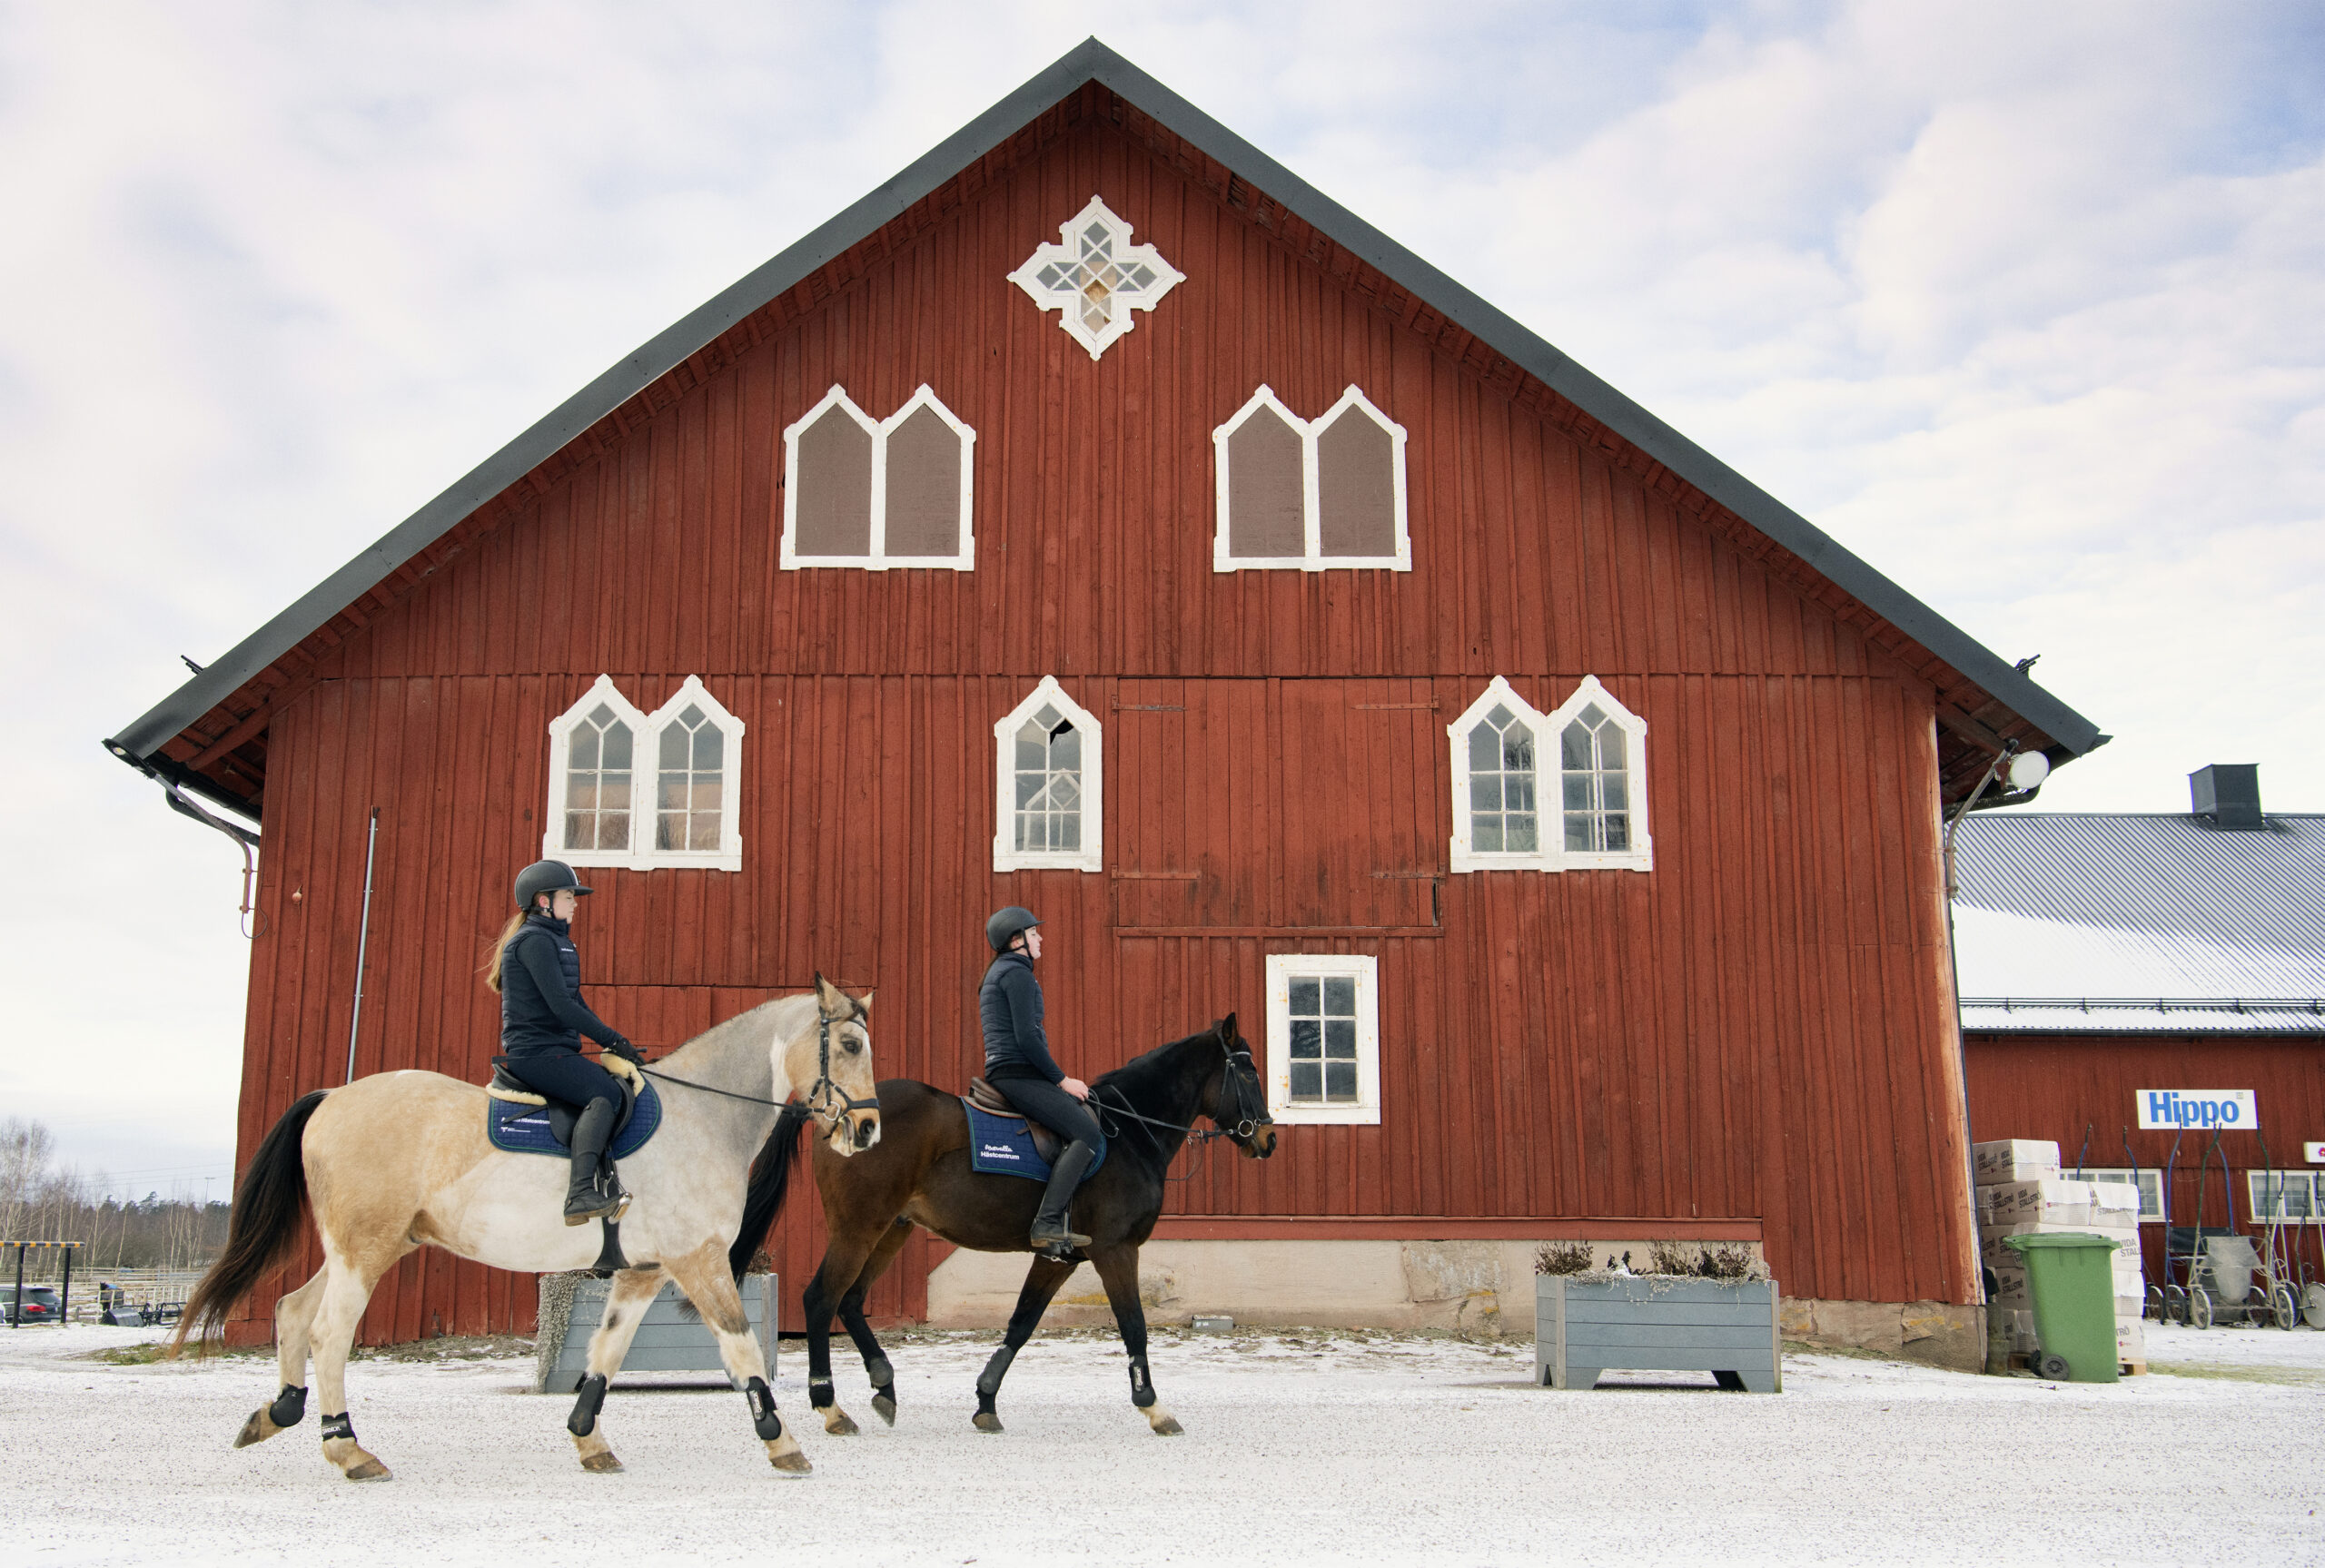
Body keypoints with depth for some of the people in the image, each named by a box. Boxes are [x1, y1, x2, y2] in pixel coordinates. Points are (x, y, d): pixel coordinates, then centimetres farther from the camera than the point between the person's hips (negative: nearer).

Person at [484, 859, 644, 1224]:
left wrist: (612, 1041, 12)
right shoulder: (535, 940, -10)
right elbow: (561, 1006, -19)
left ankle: (606, 1187, -1)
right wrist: (613, 1040, -16)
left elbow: (575, 1004, 23)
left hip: (554, 1050, 11)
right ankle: (581, 1194, -36)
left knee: (623, 1083, 7)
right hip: (535, 1052, -11)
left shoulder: (558, 941, 22)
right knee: (606, 1093, -26)